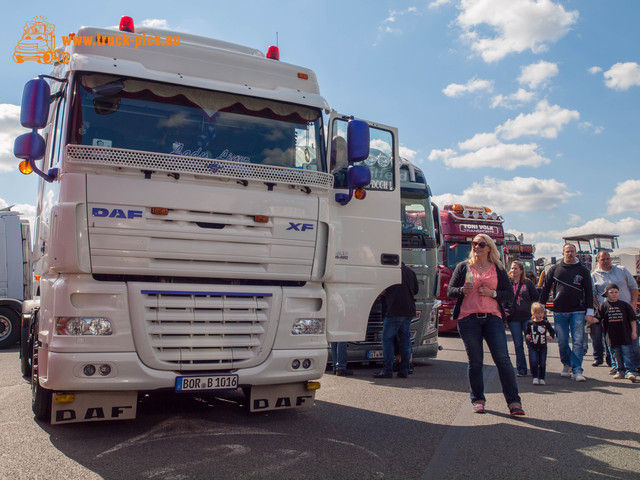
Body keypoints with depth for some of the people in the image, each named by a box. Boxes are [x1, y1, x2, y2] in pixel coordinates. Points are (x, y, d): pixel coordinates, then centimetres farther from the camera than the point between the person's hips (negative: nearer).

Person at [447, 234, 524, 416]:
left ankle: (514, 401, -2)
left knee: (502, 358, -8)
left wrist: (492, 293, -7)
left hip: (492, 317, 0)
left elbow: (510, 295, 10)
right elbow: (450, 291, 9)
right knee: (475, 361, 3)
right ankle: (477, 400, 16)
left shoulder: (498, 269, 11)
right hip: (468, 319, 0)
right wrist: (462, 290, -12)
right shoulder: (463, 267, 11)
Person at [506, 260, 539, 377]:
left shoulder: (528, 283, 3)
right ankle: (521, 369, 11)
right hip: (513, 319, 1)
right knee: (518, 345, 4)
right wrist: (505, 312, -4)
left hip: (527, 317, -1)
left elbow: (536, 297, 9)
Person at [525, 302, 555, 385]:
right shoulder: (530, 323, 0)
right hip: (533, 347, -1)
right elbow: (526, 331, 10)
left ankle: (541, 378, 17)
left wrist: (551, 336, -12)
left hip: (543, 347, 1)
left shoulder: (545, 323, -1)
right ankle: (535, 377, 5)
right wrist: (526, 336, -11)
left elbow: (552, 331, 7)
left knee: (542, 363, 5)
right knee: (533, 362, -9)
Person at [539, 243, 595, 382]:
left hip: (578, 312, -1)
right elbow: (545, 289, 11)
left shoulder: (582, 270, 7)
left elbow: (589, 292, 6)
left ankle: (577, 370, -2)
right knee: (562, 341, 6)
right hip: (559, 312, 1)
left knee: (578, 341, -5)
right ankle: (566, 364, 27)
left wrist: (589, 312, 0)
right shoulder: (555, 269, 8)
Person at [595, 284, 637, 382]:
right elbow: (598, 318, 2)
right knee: (617, 354, 9)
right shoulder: (603, 306, 2)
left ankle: (630, 371, -2)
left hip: (625, 334, -1)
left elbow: (632, 319, 7)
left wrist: (633, 331, 4)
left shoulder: (624, 305, 2)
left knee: (627, 353, -5)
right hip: (612, 336, 1)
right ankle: (621, 371, 19)